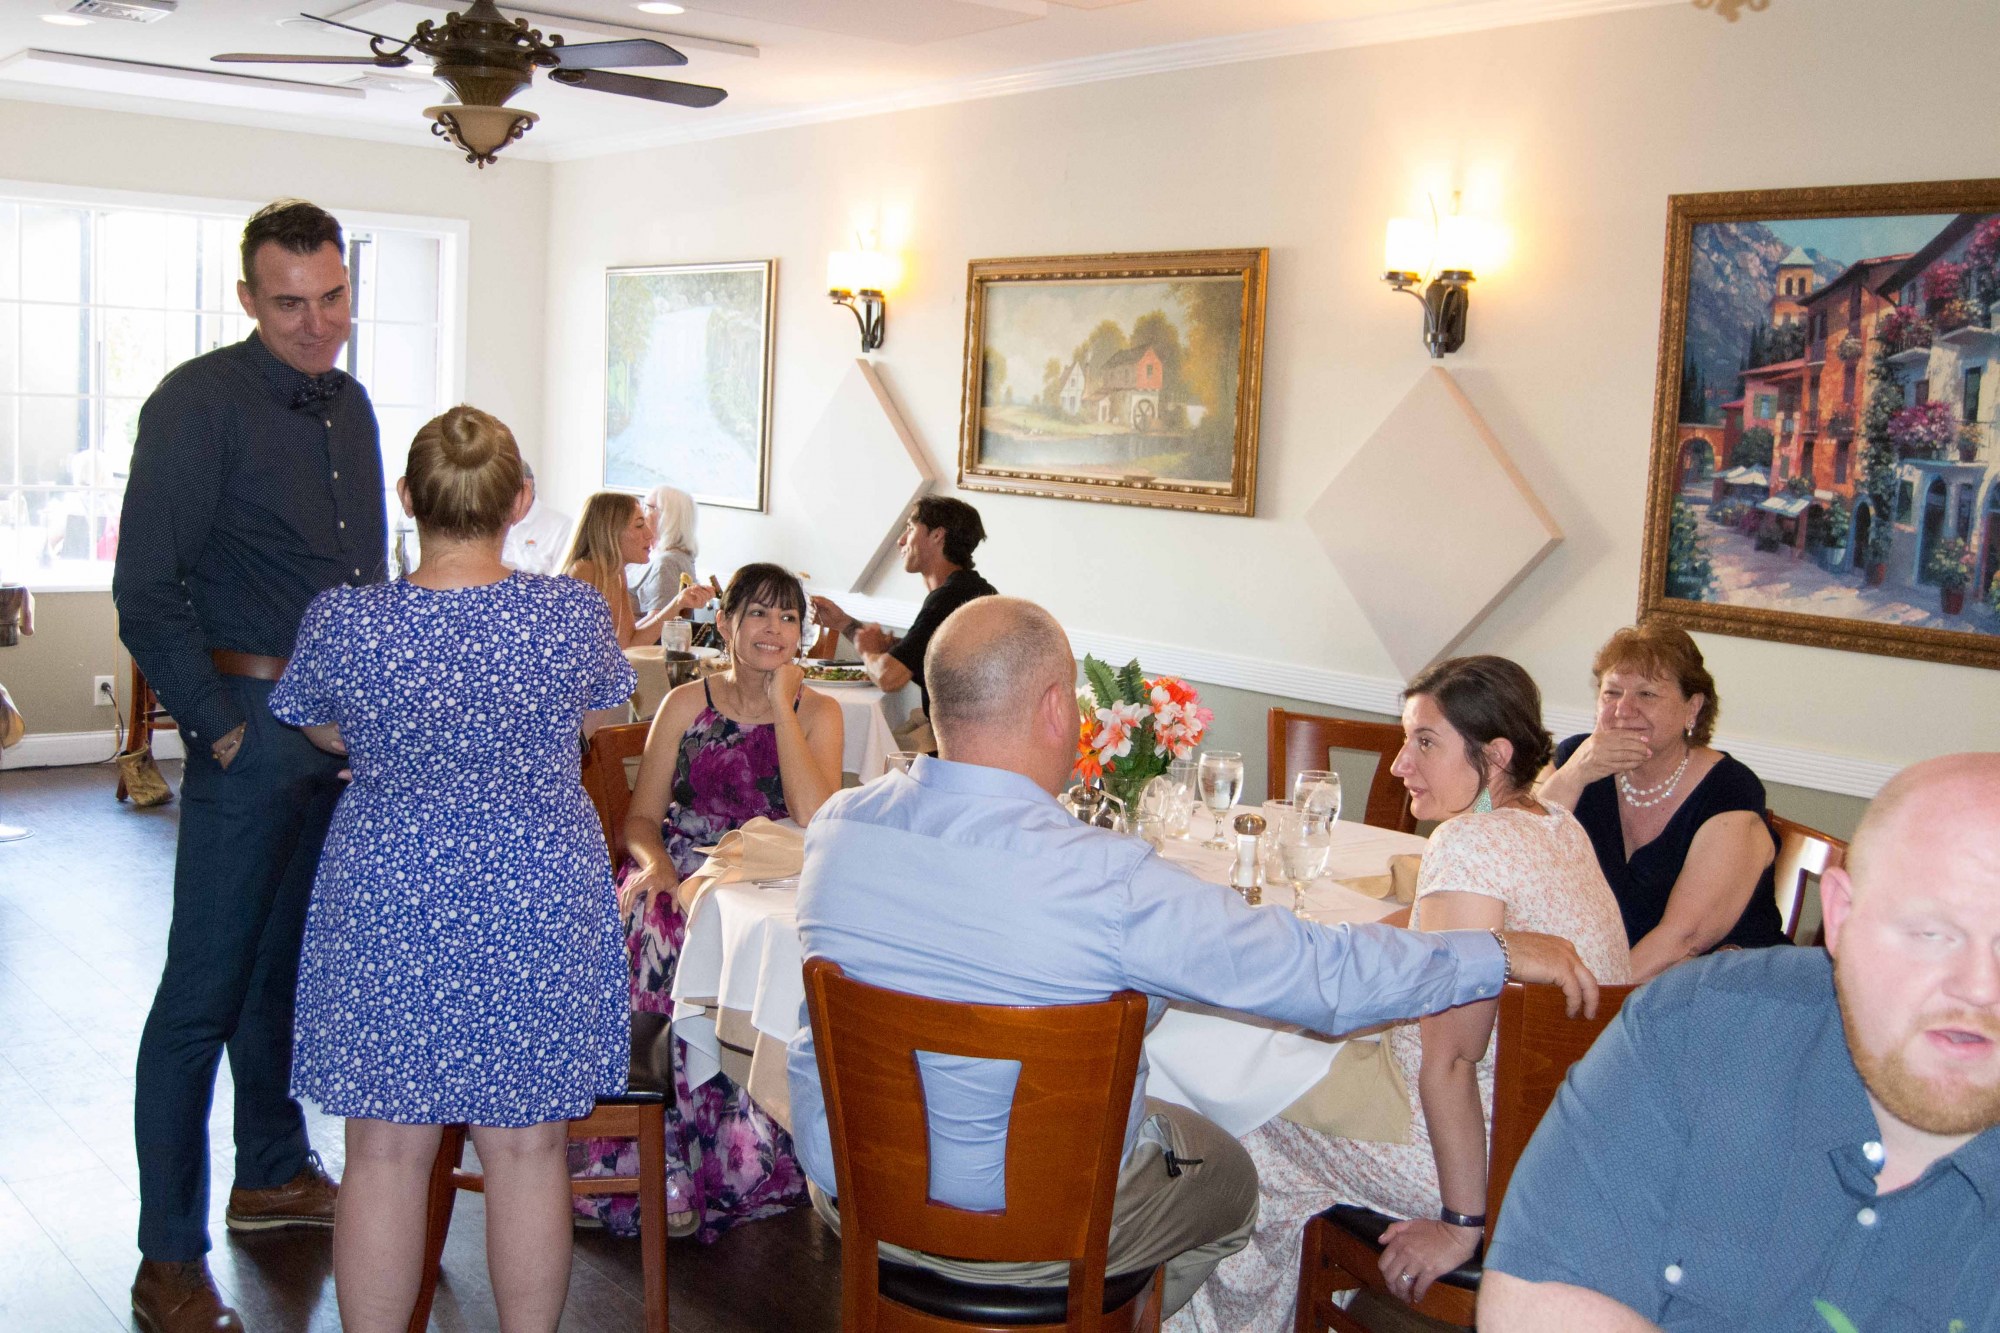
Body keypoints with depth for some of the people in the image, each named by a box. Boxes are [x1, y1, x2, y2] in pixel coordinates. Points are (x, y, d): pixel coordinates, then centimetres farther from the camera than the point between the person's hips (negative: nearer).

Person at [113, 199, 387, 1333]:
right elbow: (146, 591, -14)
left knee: (293, 964, 19)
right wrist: (218, 722, -15)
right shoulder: (200, 403, -11)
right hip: (254, 722, -7)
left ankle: (275, 1175, 36)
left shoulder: (349, 405, 12)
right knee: (207, 991, -2)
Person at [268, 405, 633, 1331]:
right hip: (540, 905, 1)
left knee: (384, 1156, 10)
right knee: (527, 1149, 11)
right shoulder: (575, 614, -9)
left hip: (387, 905, 0)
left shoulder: (342, 622, -10)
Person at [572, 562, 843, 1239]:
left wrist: (781, 708, -8)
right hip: (684, 875, 1)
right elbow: (641, 816, 9)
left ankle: (729, 1164, -19)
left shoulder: (817, 713, 7)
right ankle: (668, 1165, -23)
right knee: (663, 935, -33)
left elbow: (817, 824, -10)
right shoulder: (686, 704, 10)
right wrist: (654, 860, -14)